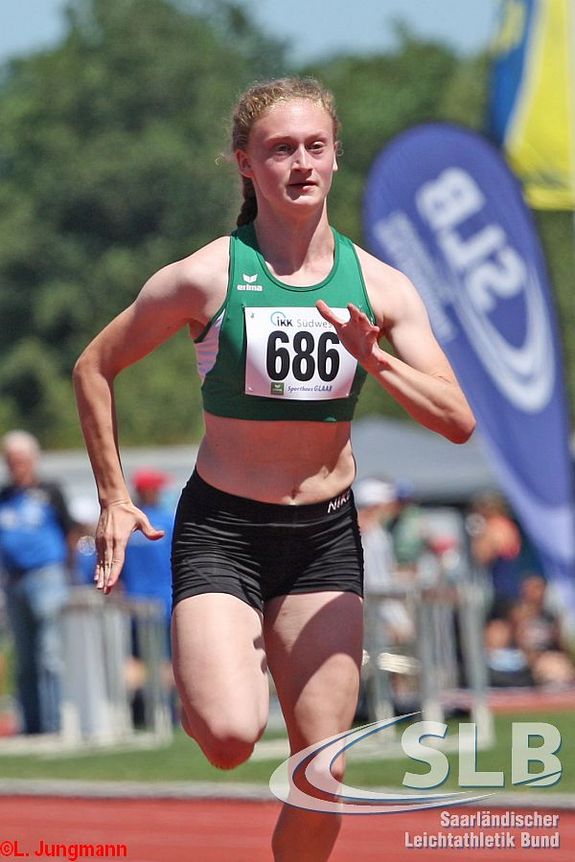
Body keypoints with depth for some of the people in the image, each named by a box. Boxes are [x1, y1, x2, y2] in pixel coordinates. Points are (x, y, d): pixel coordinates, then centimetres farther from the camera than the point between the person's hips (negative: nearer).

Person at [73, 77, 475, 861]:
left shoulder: (380, 287, 0)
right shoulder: (206, 278, -8)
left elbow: (458, 421, -5)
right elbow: (95, 369, 4)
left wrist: (376, 361, -21)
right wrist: (113, 498, 1)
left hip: (326, 535, 3)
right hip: (221, 530, -3)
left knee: (324, 772, 0)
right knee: (231, 740, -21)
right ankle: (200, 682, 14)